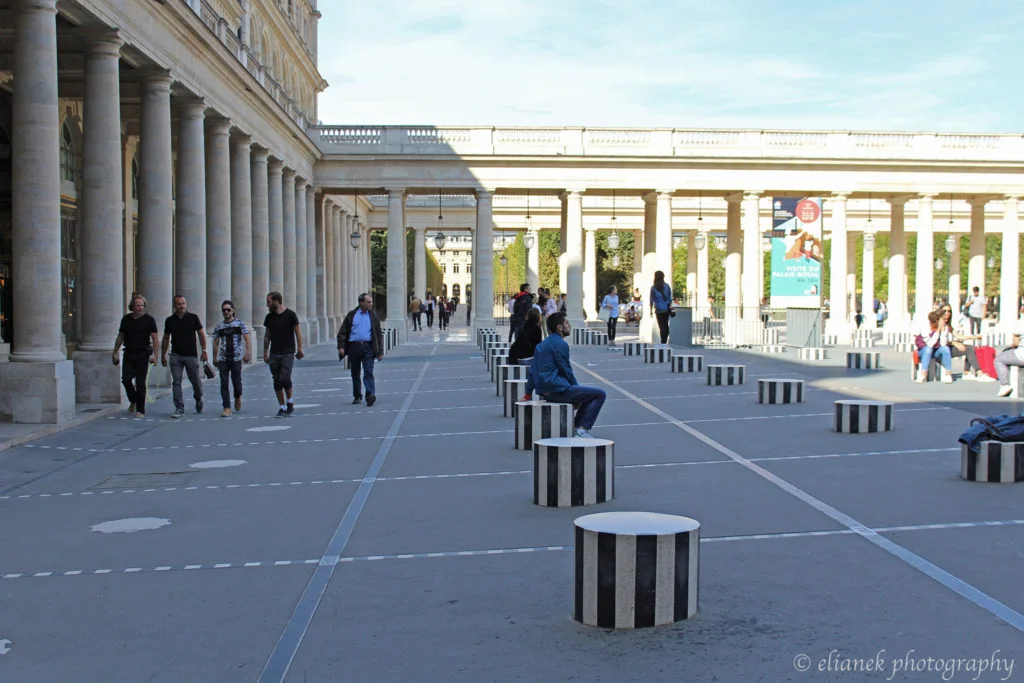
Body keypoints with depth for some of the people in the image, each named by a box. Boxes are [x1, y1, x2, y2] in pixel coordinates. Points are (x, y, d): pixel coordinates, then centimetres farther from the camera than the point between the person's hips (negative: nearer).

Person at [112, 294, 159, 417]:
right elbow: (120, 337, 17)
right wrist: (115, 353, 13)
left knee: (140, 383, -3)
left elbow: (154, 338, -4)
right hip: (128, 354, 4)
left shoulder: (149, 319, -1)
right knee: (126, 379, -3)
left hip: (143, 355, -3)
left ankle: (140, 410, 4)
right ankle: (133, 400, 24)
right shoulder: (126, 319, 10)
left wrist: (154, 355, -13)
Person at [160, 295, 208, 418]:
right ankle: (179, 408, 1)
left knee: (195, 380, 5)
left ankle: (198, 398, 34)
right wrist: (163, 355, 13)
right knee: (176, 382, -4)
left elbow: (201, 334, 5)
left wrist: (204, 351, -1)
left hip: (192, 355, -1)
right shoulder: (170, 320, 6)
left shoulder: (193, 318, 1)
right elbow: (166, 339, 13)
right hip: (176, 356, 1)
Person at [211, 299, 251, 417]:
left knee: (236, 381, 1)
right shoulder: (219, 326, 10)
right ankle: (227, 408, -2)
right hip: (223, 359, 2)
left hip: (236, 358, -2)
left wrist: (248, 352, -19)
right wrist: (215, 359, 11)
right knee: (224, 383, -3)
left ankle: (238, 397, 34)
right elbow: (216, 343, 14)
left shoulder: (240, 323, 1)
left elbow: (247, 339, -6)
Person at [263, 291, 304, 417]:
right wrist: (265, 353, 12)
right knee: (277, 382, 3)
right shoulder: (269, 317, 10)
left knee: (285, 378, -16)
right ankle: (281, 407, 10)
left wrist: (299, 349, -3)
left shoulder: (290, 314, -2)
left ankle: (290, 402, 5)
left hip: (288, 353, -4)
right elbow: (267, 336, 16)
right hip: (274, 354, 4)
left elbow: (298, 333, 1)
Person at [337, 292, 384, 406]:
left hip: (368, 347, -1)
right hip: (354, 347, 1)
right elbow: (342, 332, 5)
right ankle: (357, 396, 22)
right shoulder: (351, 315, 5)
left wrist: (380, 352, 4)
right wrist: (341, 346, -5)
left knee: (368, 372, -13)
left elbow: (379, 335, 8)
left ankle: (370, 395, -19)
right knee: (355, 374, 10)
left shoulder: (373, 316, 7)